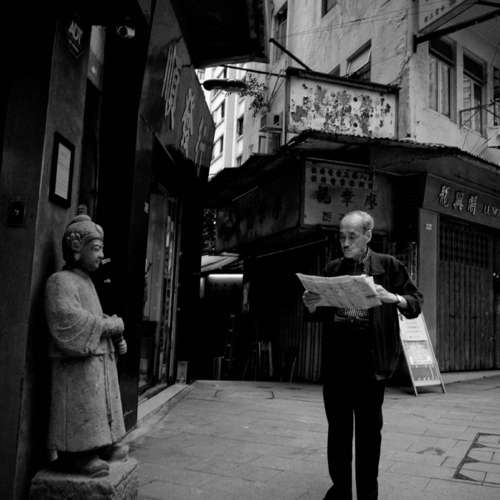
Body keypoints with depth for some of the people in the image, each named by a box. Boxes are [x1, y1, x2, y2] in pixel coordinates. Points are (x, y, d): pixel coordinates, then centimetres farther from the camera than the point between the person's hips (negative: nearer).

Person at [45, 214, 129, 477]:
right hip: (77, 364, -10)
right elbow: (69, 320, -27)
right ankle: (74, 456, 9)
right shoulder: (60, 281, -14)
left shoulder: (86, 281, 16)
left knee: (98, 409, 18)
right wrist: (113, 324, -19)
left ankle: (102, 447, 31)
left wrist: (118, 337, 1)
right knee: (81, 411, -3)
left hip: (100, 359, 10)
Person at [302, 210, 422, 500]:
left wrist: (393, 298, -19)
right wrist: (313, 306, -5)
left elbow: (416, 303, 0)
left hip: (371, 359, -3)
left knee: (369, 428, 6)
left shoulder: (389, 266, 2)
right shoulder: (332, 269, 11)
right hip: (336, 358, 3)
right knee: (338, 426, 10)